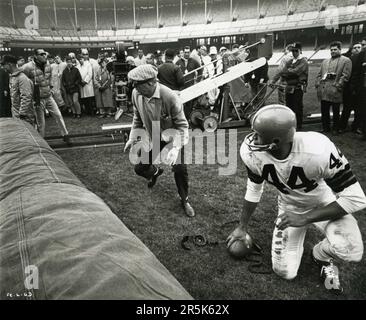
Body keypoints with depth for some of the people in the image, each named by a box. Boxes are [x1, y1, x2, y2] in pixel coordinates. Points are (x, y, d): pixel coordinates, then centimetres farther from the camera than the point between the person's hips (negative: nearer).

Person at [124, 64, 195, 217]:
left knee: (180, 170, -8)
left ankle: (184, 200, 22)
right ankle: (156, 172, 45)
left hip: (173, 137, -4)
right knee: (139, 168, 5)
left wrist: (175, 148, -35)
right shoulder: (136, 94, -17)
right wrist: (132, 138, -1)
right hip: (152, 139, 4)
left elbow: (182, 124, -24)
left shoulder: (170, 97, -32)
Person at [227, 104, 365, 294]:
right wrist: (242, 227, 5)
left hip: (324, 203, -2)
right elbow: (253, 191, -6)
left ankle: (320, 255, 7)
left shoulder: (318, 151, -38)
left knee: (350, 251, -30)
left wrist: (305, 218, -31)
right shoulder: (251, 152, -26)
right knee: (285, 272, 1)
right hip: (289, 207, 3)